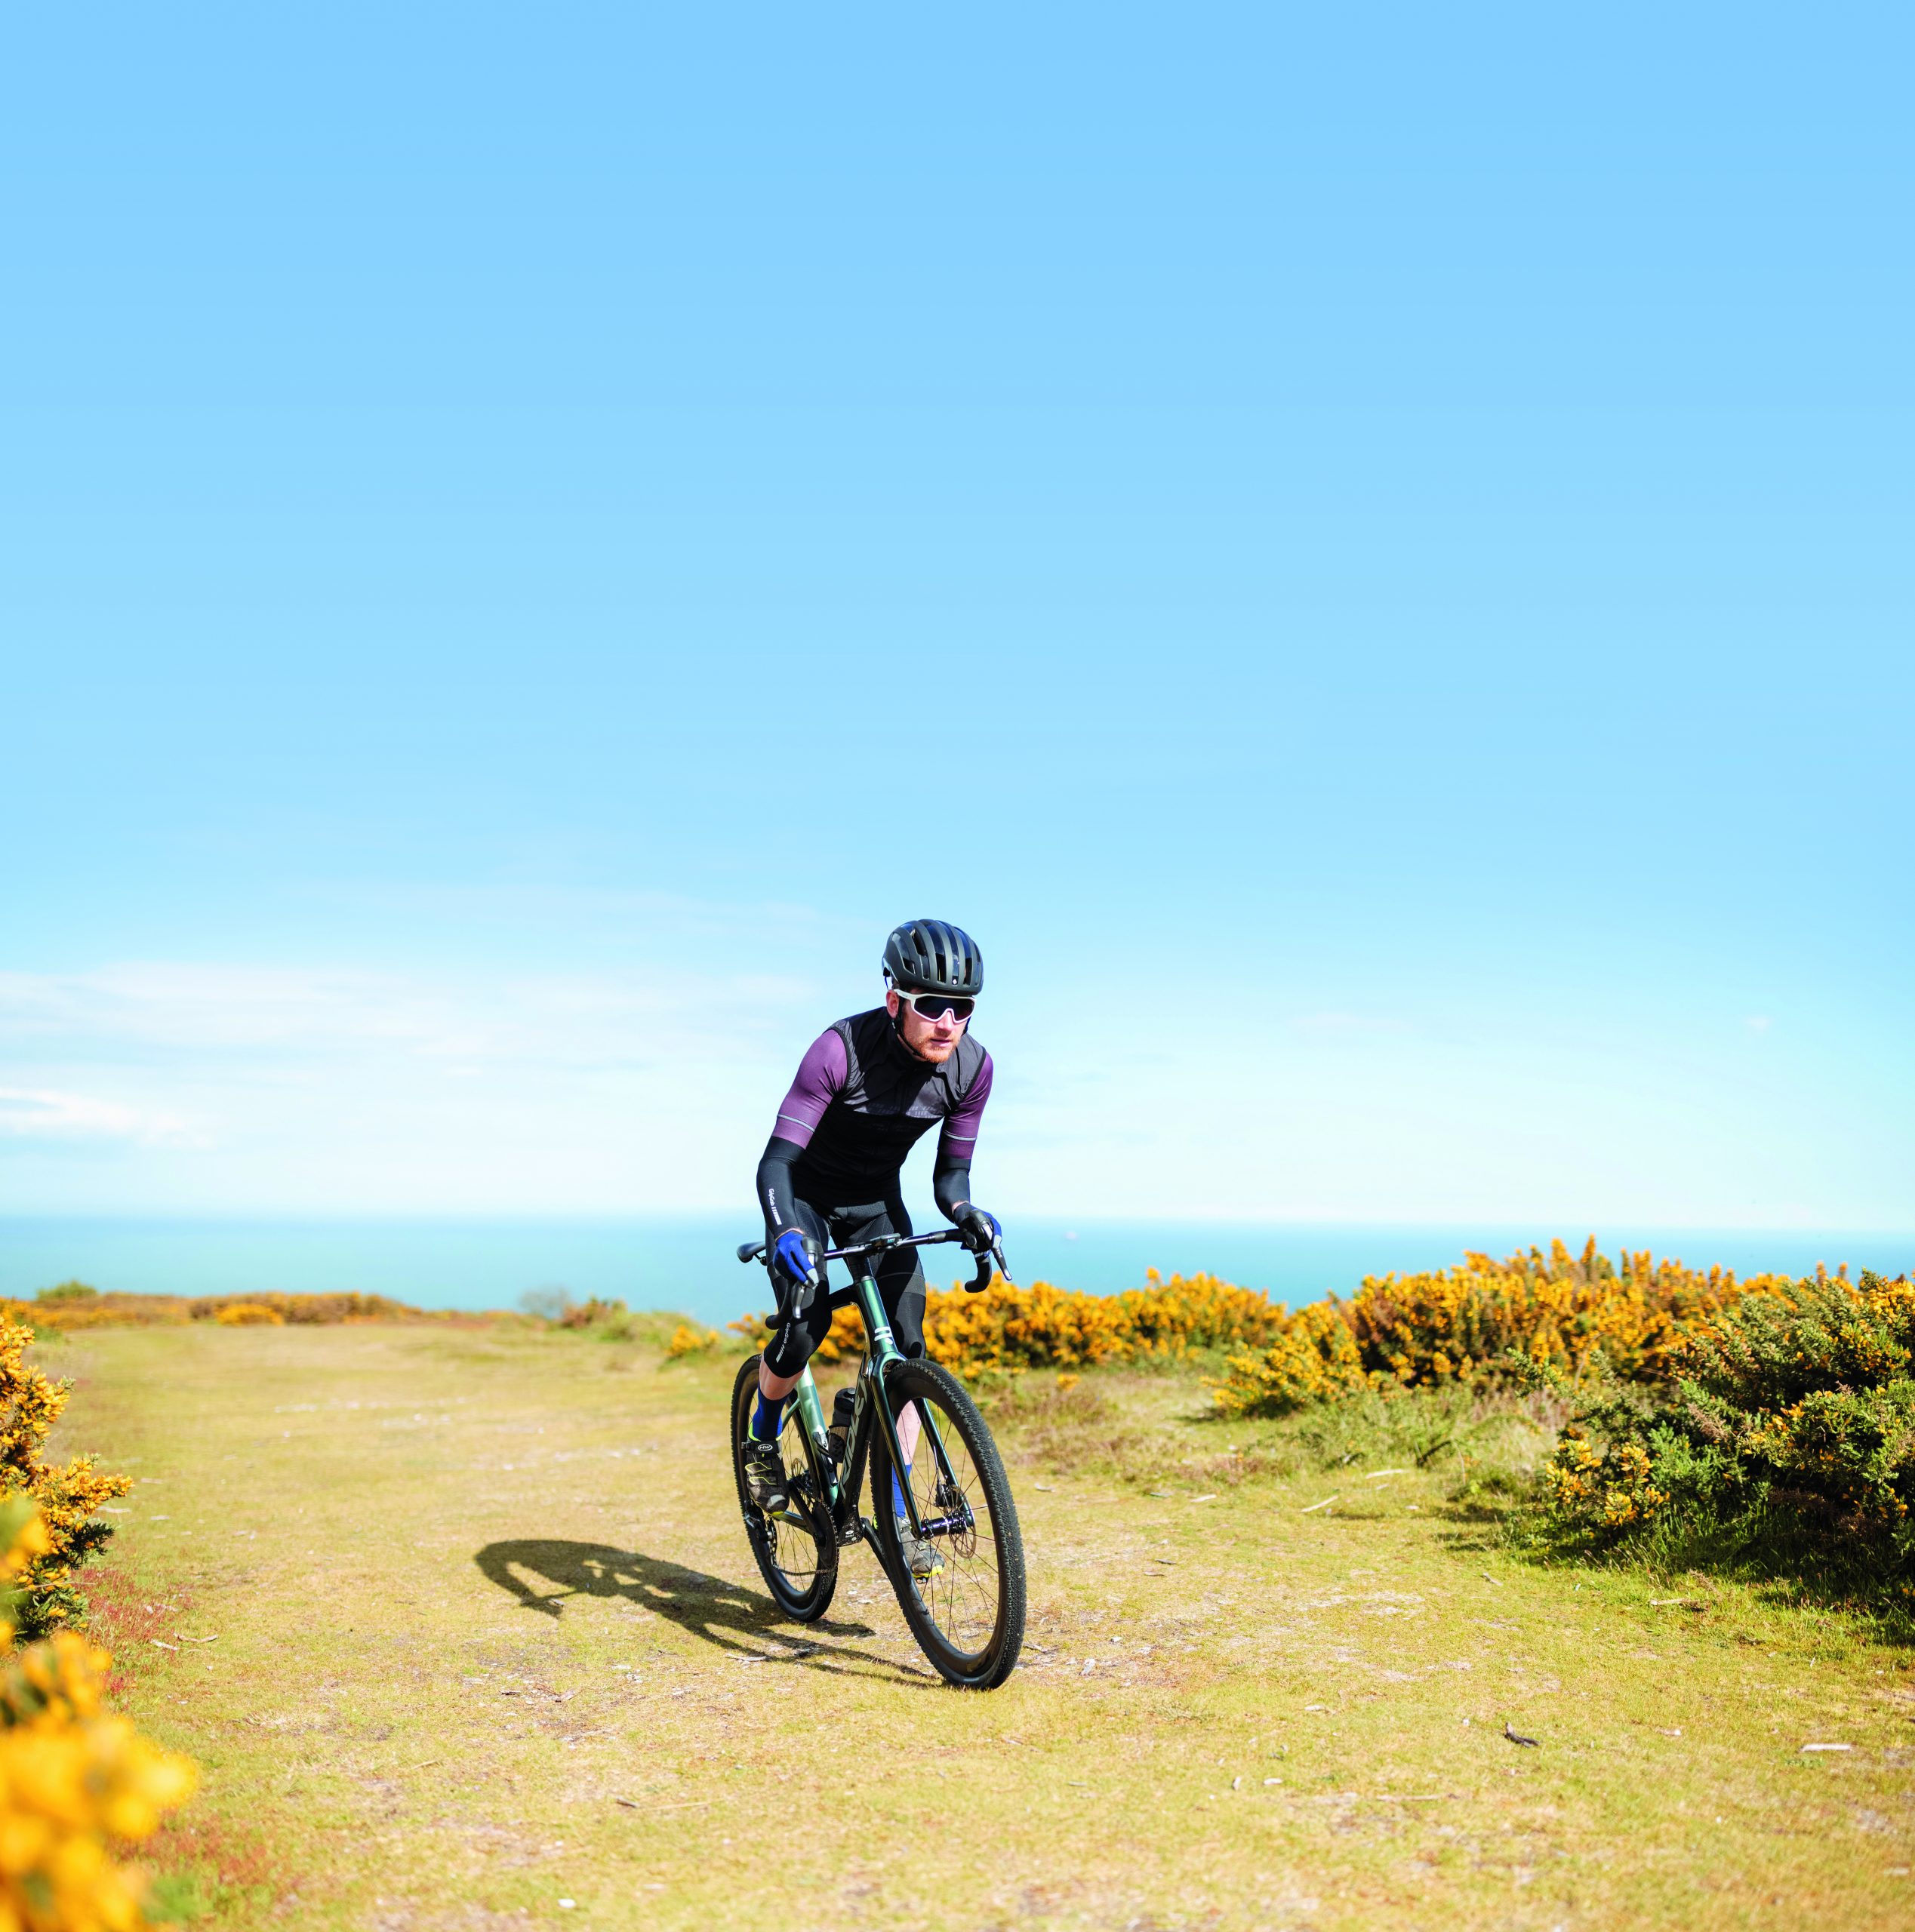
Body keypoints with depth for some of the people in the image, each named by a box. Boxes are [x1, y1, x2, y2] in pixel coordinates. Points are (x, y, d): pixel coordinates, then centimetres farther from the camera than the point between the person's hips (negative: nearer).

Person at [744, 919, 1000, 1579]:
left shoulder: (972, 1067, -20)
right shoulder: (842, 1049, -33)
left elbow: (950, 1172, -9)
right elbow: (777, 1159, -33)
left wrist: (968, 1215, -32)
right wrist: (785, 1234, -50)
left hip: (877, 1201, 4)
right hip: (806, 1194, -3)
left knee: (905, 1347, -9)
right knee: (806, 1322, -23)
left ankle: (896, 1515, 3)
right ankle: (762, 1439, 8)